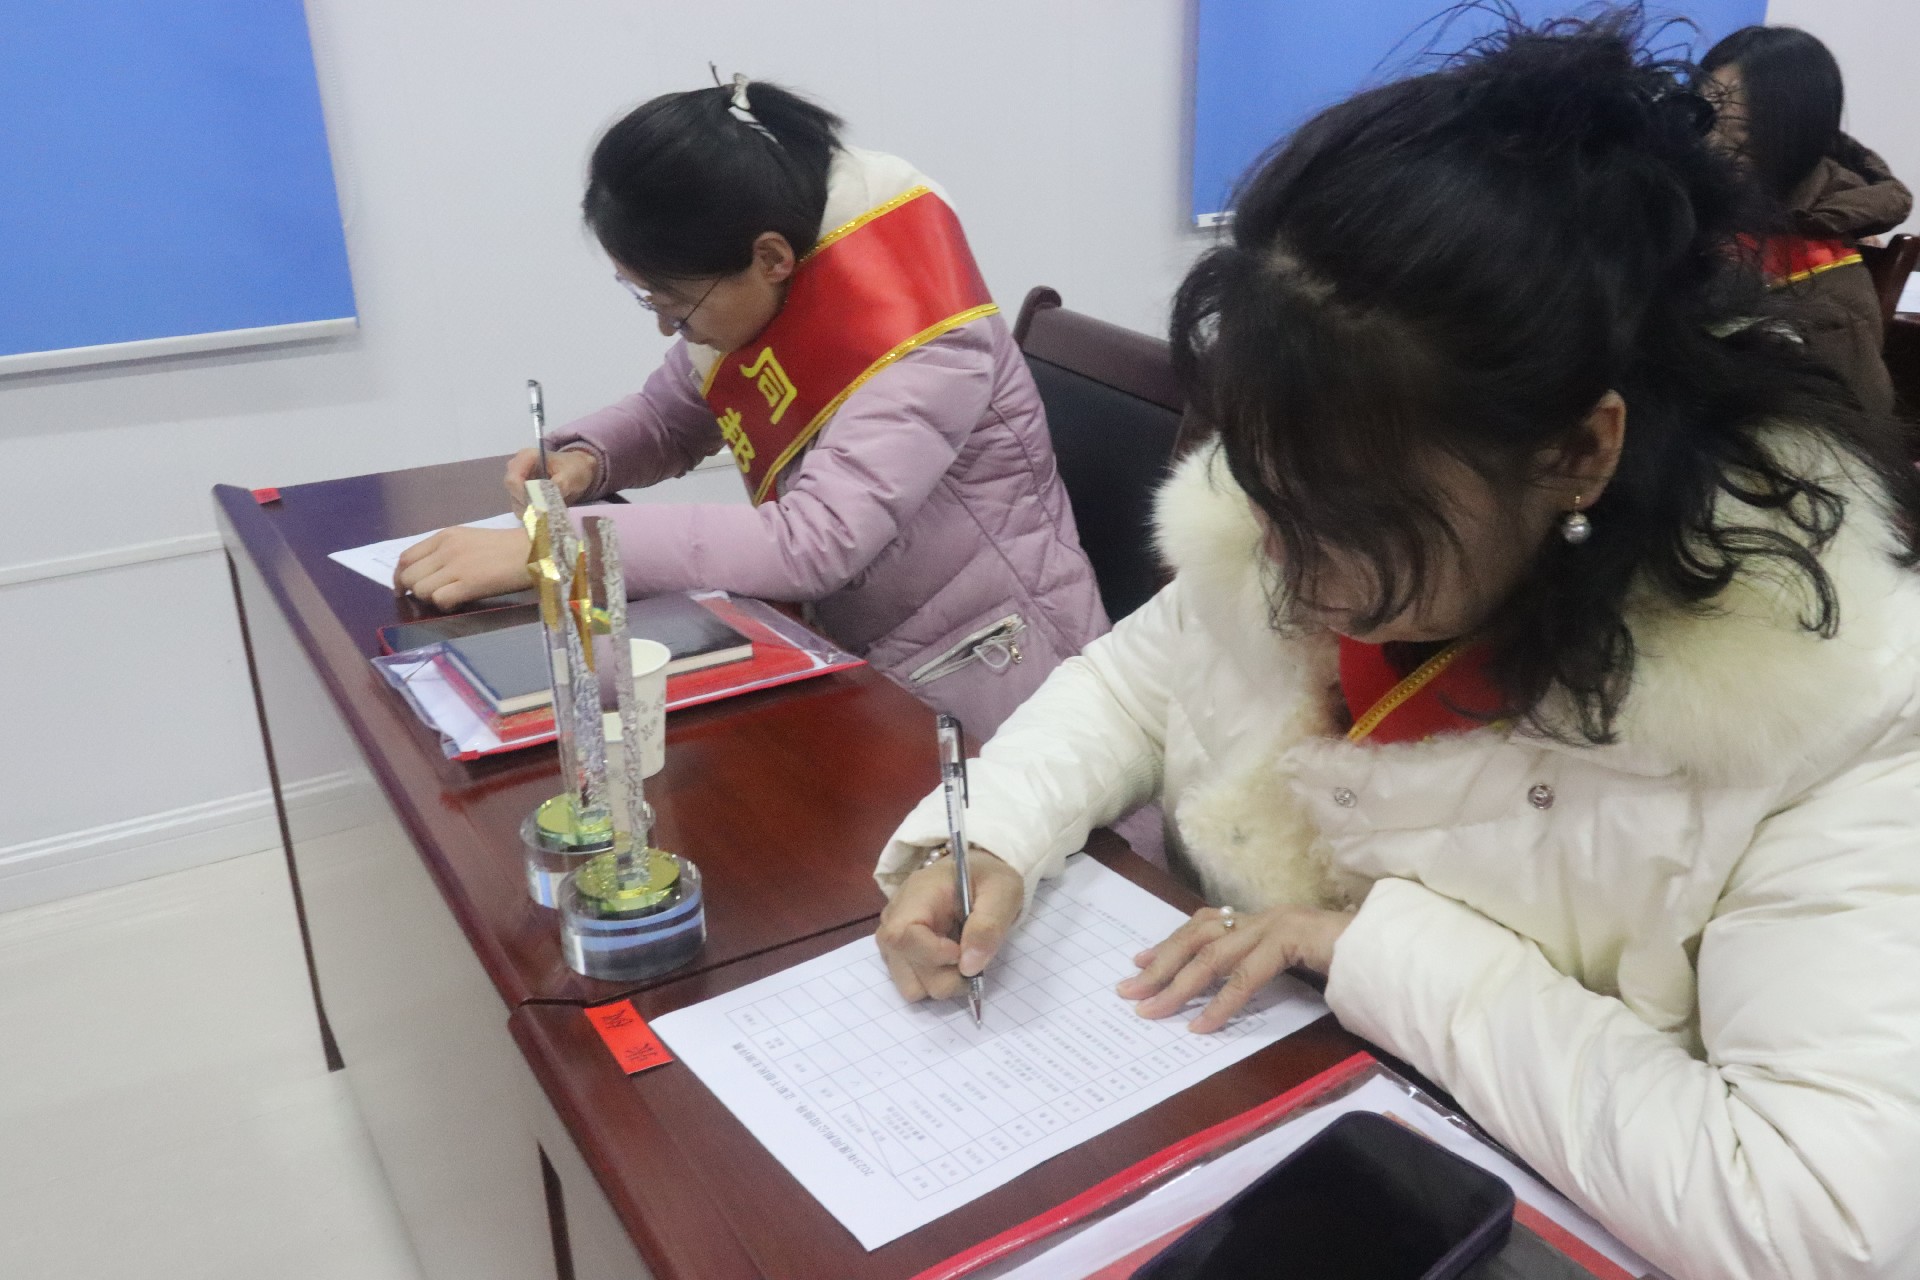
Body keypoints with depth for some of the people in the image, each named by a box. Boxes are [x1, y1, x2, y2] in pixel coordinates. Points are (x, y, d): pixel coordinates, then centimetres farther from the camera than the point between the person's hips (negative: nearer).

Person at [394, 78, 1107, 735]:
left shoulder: (917, 339, -26)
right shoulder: (752, 287, -4)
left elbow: (813, 543, -36)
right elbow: (668, 416, 13)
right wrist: (584, 458, -10)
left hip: (977, 679, -7)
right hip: (853, 654, 7)